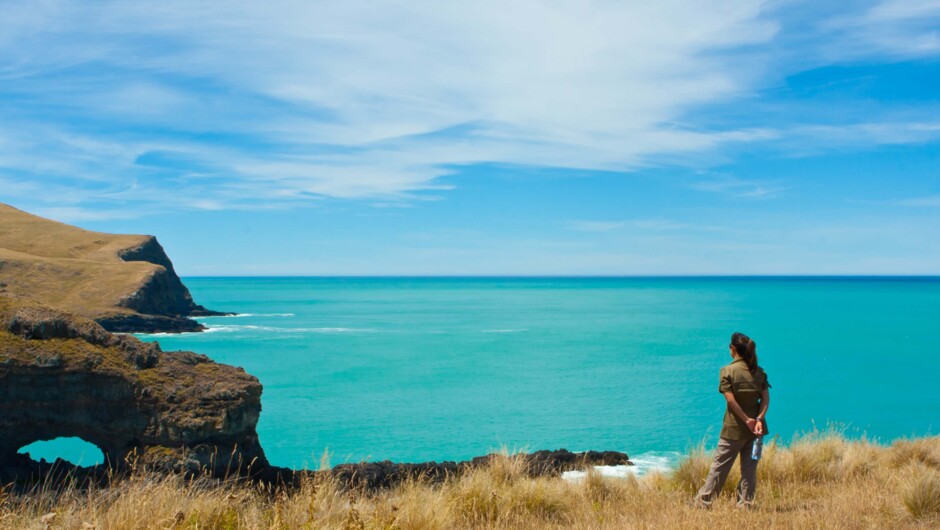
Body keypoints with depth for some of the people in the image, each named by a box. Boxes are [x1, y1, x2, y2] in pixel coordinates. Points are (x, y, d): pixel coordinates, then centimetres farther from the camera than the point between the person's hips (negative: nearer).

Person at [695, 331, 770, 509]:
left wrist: (747, 420, -13)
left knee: (720, 465, 4)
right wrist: (759, 419, -13)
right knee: (750, 467, 10)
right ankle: (745, 503, 11)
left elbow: (731, 399, -16)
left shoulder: (727, 371, -9)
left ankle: (703, 500, 10)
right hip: (755, 427, 4)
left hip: (734, 428, -4)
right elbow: (766, 398, -4)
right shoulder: (760, 372, 5)